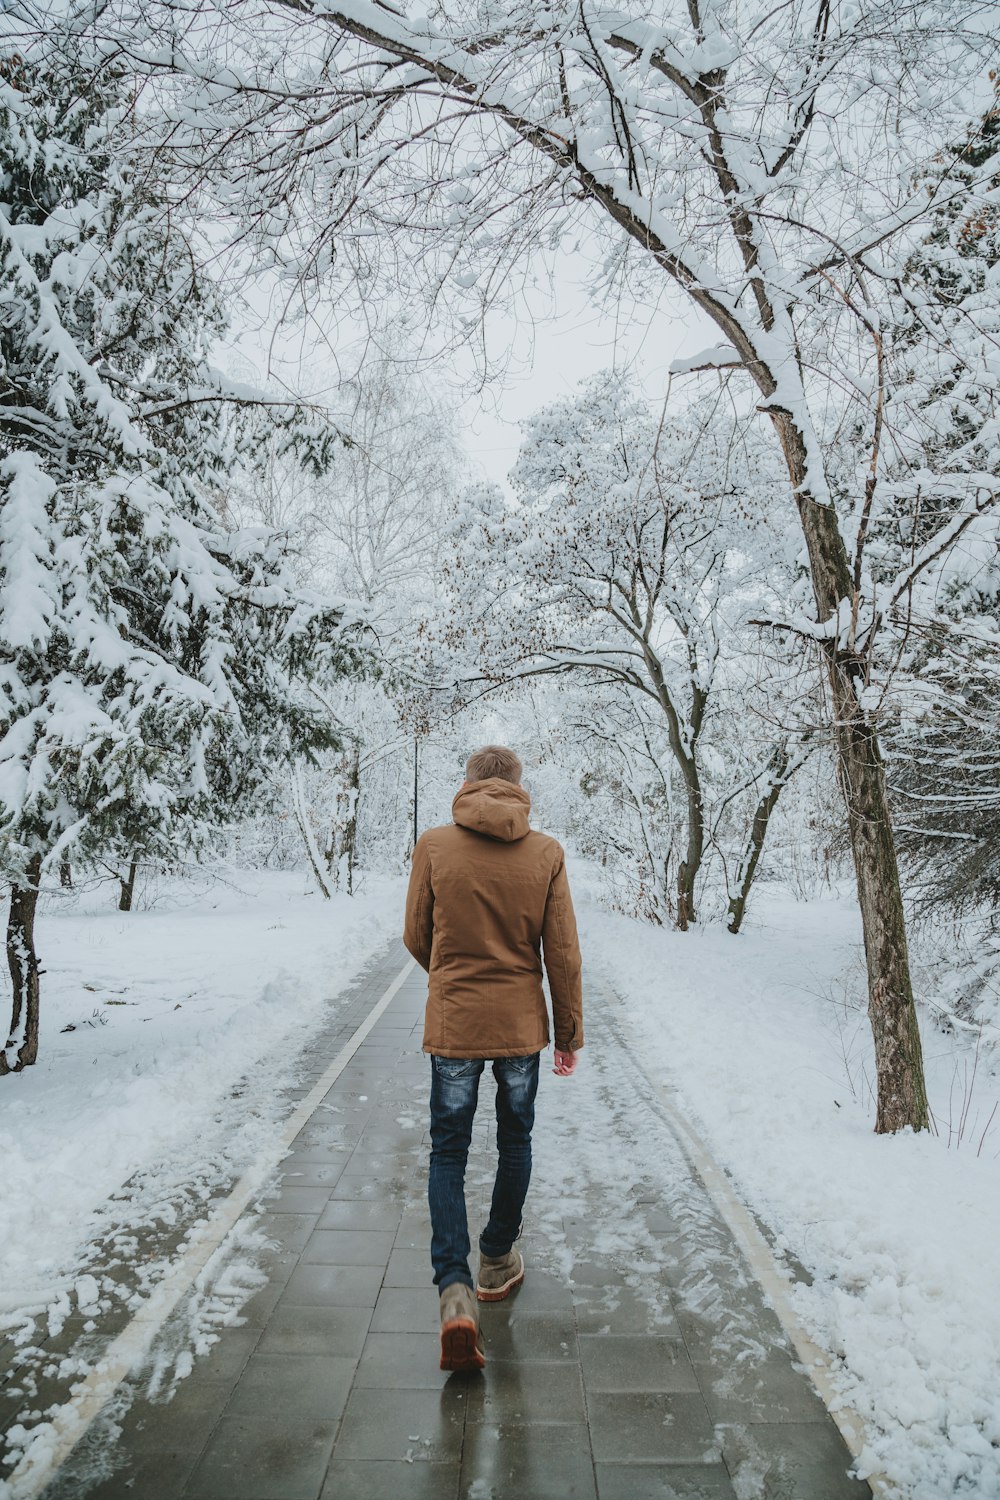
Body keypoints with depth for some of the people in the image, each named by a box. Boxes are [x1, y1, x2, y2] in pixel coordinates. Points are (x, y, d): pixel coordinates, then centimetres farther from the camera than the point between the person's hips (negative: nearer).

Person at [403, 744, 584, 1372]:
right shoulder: (546, 853, -8)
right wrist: (570, 1032, 6)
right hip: (521, 1025, 1)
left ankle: (456, 1288, 0)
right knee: (515, 1143, 22)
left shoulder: (434, 846, -9)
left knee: (448, 1153, 12)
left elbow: (417, 938, 1)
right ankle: (498, 1260, 38)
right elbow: (564, 954, -5)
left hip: (452, 1023, -1)